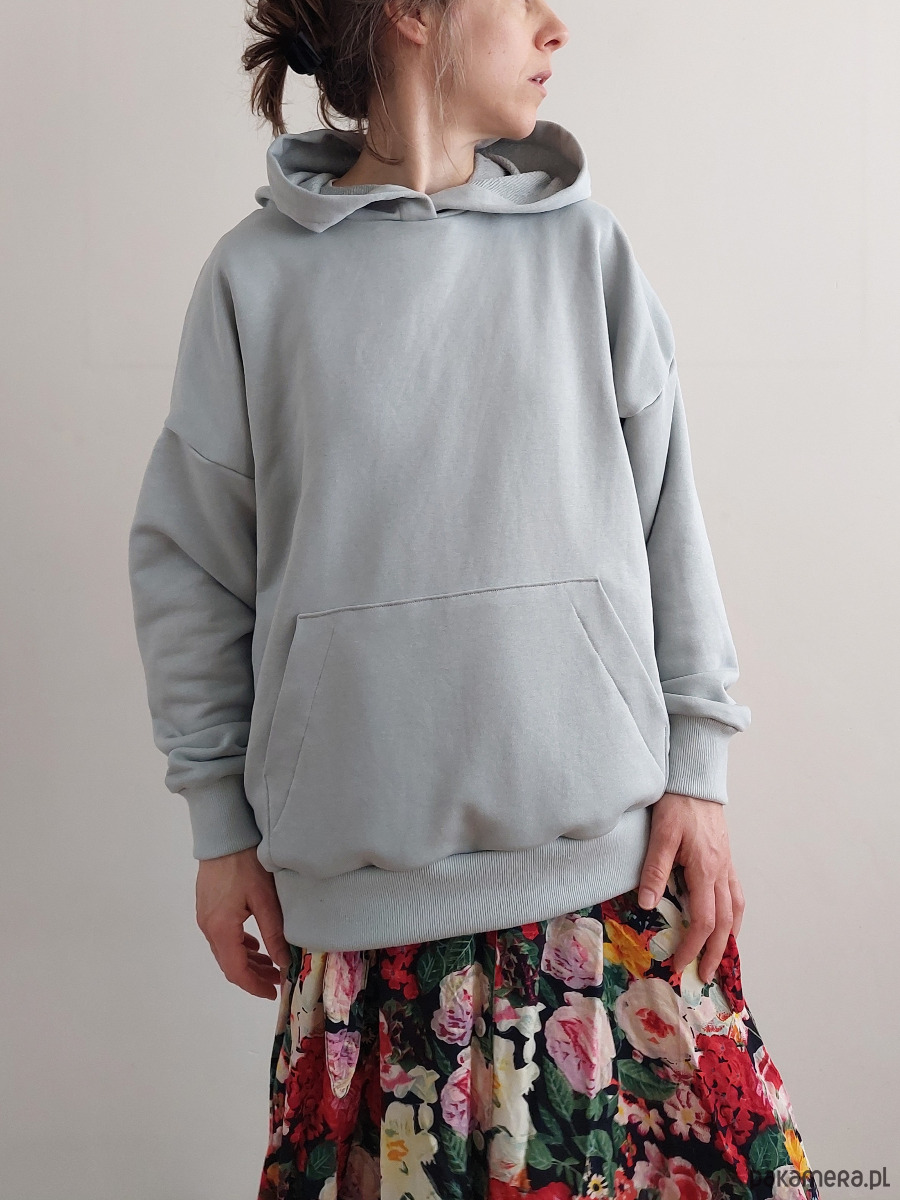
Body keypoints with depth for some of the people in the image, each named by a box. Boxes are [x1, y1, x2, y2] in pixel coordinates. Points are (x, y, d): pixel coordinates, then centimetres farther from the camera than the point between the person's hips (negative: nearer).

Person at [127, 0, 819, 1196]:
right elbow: (187, 559, 5)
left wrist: (696, 772, 2)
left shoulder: (582, 244, 6)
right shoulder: (258, 274, 2)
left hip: (611, 855, 2)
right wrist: (221, 824, 5)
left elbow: (667, 518, 6)